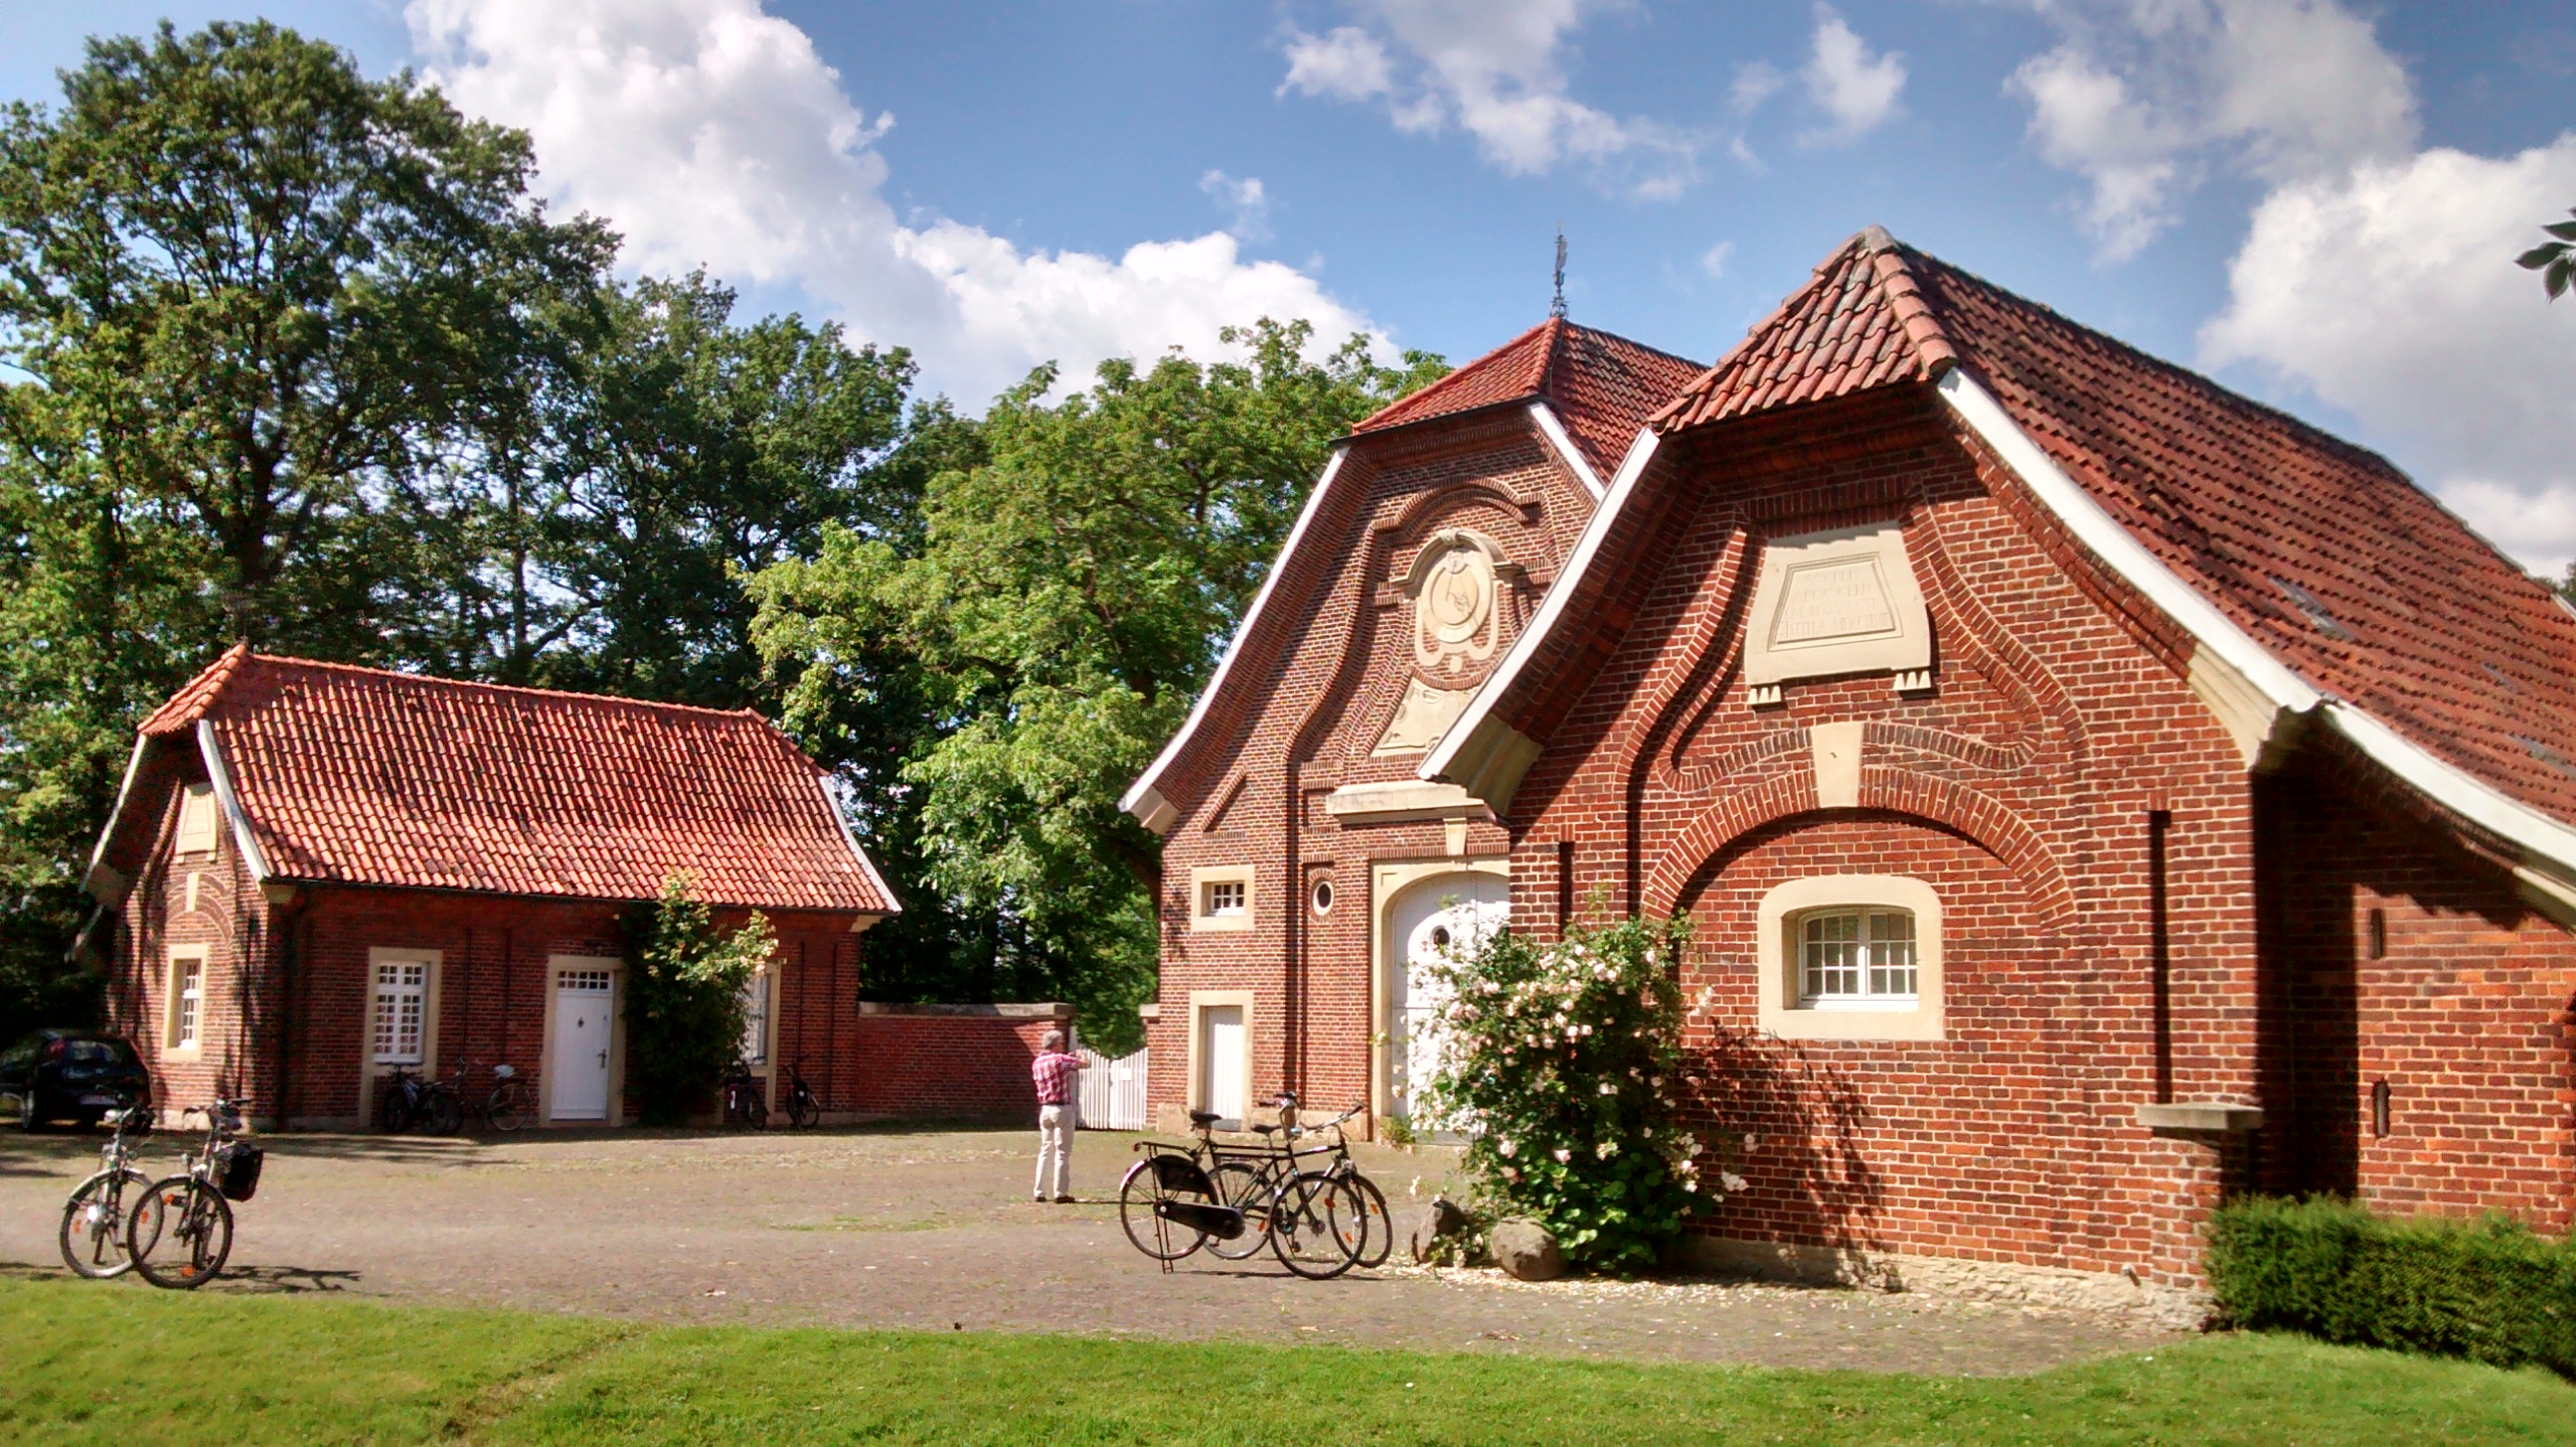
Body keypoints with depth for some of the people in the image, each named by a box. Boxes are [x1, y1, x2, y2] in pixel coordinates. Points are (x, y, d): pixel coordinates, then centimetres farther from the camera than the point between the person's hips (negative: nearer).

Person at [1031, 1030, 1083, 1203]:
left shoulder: (1036, 1063, 9)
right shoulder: (1060, 1060, -12)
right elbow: (1084, 1064, -8)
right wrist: (1081, 1055, 16)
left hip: (1044, 1109, 7)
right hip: (1062, 1109, -7)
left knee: (1045, 1150, 13)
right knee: (1062, 1152, -2)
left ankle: (1038, 1192, 12)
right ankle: (1060, 1193, -2)